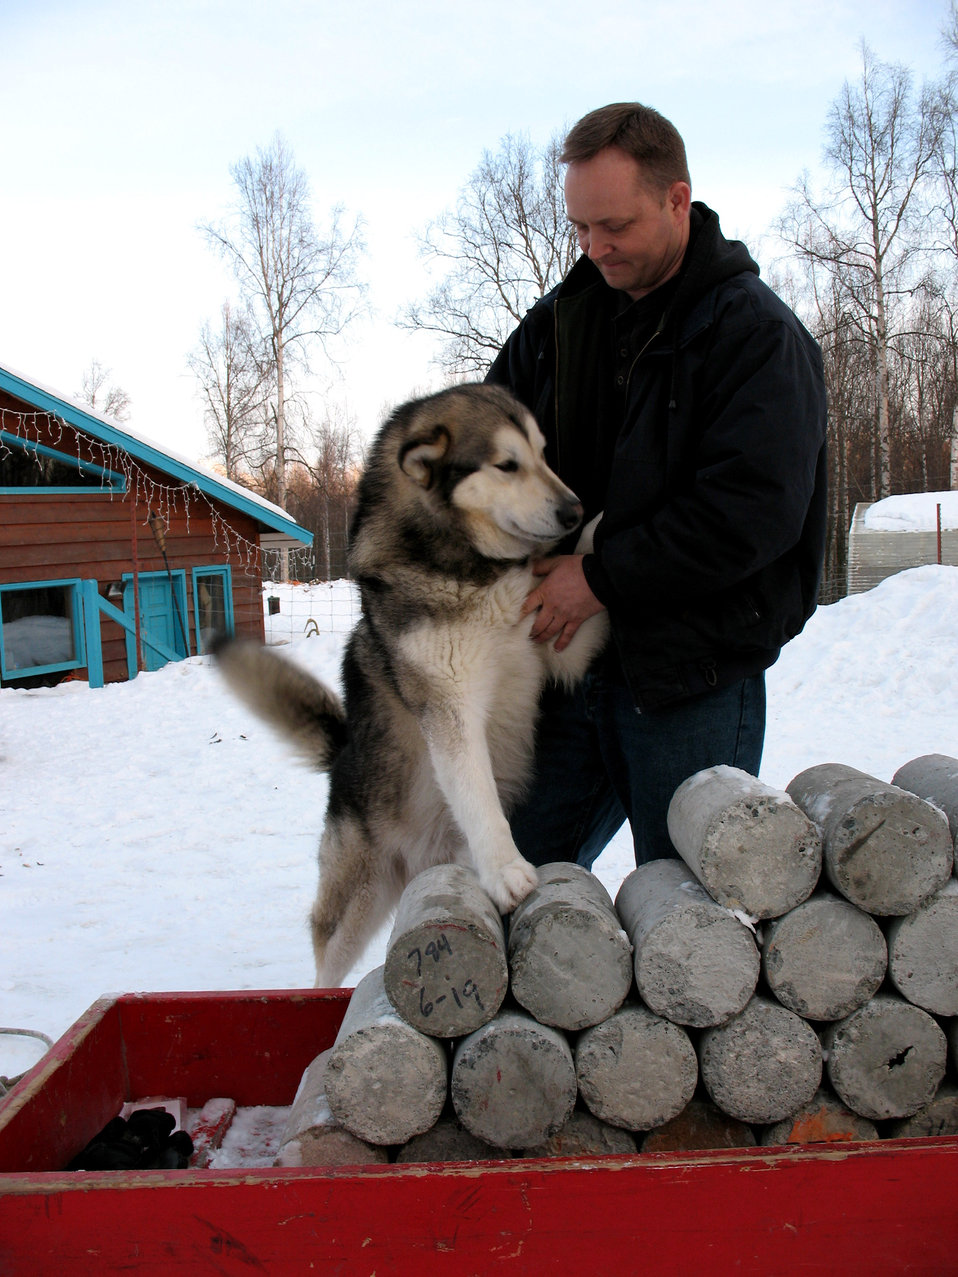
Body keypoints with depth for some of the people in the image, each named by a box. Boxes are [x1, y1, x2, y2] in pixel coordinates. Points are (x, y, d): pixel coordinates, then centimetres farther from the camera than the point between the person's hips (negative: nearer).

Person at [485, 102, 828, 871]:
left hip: (693, 677, -5)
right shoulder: (563, 318, 11)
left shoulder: (755, 332, -7)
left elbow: (755, 509, -18)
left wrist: (604, 578, -16)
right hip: (567, 656, 6)